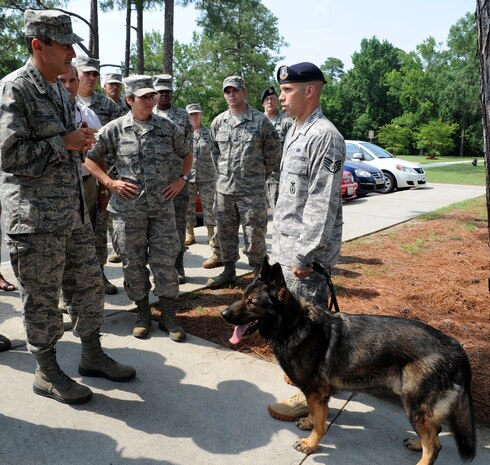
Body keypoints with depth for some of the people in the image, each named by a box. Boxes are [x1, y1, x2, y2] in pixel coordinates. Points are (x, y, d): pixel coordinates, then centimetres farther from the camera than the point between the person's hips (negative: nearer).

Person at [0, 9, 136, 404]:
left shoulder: (61, 91, 16)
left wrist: (80, 143, 4)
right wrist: (64, 143, -15)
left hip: (74, 212, 8)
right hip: (35, 219, -8)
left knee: (91, 286, 14)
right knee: (43, 298, 5)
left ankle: (92, 355, 32)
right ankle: (46, 372, 23)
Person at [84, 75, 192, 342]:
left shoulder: (167, 128, 5)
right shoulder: (114, 129, -1)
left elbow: (186, 154, 20)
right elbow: (89, 157, 6)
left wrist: (181, 179, 6)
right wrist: (110, 183, -5)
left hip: (162, 207, 1)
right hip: (127, 209, -1)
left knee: (165, 262, 1)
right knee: (133, 263, 8)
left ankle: (168, 316, 15)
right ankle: (143, 314, 25)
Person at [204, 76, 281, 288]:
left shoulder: (260, 120, -4)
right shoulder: (218, 122, 8)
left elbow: (273, 149, 4)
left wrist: (261, 173, 7)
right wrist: (222, 172, 15)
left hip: (252, 188, -4)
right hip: (224, 188, 5)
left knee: (255, 233, 0)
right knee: (225, 231, 12)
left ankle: (259, 272, 15)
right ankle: (228, 269, 27)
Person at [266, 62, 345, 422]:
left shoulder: (324, 136, -17)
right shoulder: (294, 132, 14)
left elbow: (322, 206, -22)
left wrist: (304, 256, -21)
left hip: (306, 250, -10)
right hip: (285, 244, 10)